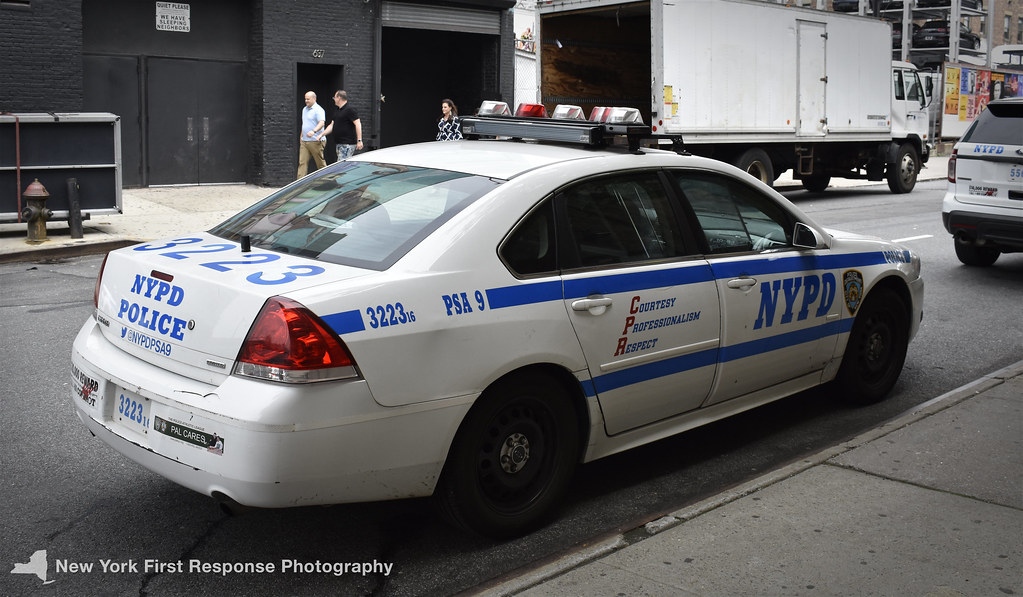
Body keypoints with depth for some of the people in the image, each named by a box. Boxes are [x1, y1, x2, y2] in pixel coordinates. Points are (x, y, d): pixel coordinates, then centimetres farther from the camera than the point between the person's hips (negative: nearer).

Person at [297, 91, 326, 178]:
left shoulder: (318, 110, -10)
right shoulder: (304, 109, 18)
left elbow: (321, 123, -25)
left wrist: (314, 131, -41)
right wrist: (301, 136, 29)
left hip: (315, 141, -8)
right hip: (304, 142, 8)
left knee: (320, 163, 1)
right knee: (302, 162, -3)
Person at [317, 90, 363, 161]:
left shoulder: (350, 110, -11)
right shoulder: (337, 111, 18)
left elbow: (358, 124, -17)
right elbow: (332, 125, 23)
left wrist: (359, 140, -23)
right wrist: (322, 135, 14)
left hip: (348, 144, -9)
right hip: (339, 144, 9)